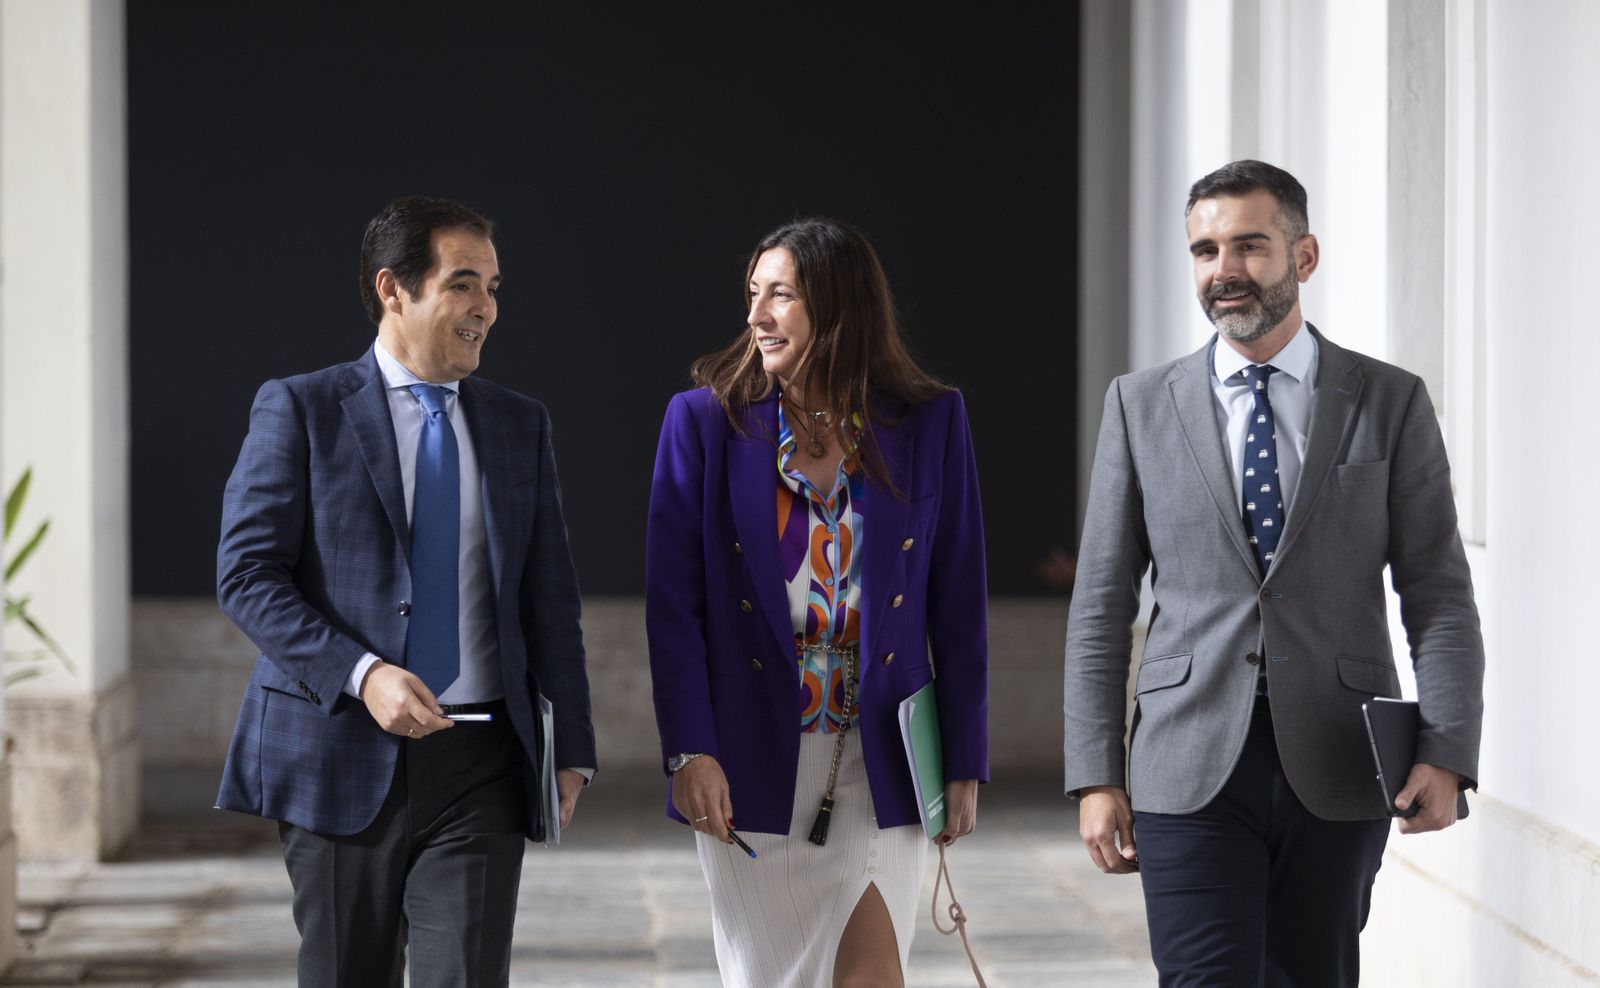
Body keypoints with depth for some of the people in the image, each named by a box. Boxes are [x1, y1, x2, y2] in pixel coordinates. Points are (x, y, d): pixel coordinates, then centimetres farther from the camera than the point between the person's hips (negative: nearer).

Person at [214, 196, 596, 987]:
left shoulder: (520, 425, 13)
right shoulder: (300, 410, 0)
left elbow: (550, 597, 14)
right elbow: (247, 574, -7)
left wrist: (573, 749, 8)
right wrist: (361, 675, -20)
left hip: (481, 770, 2)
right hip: (343, 755, -2)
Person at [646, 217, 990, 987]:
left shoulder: (930, 422, 1)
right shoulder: (705, 419, -1)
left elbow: (958, 605, 3)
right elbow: (672, 602, -4)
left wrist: (965, 761, 1)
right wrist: (690, 751, -12)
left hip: (879, 760, 0)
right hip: (753, 762, 0)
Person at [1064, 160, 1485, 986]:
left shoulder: (1389, 403, 5)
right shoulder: (1141, 405, 7)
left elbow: (1440, 596, 2)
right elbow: (1101, 606, 7)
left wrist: (1446, 754, -12)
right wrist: (1095, 776, 0)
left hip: (1337, 770, 0)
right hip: (1192, 770, 0)